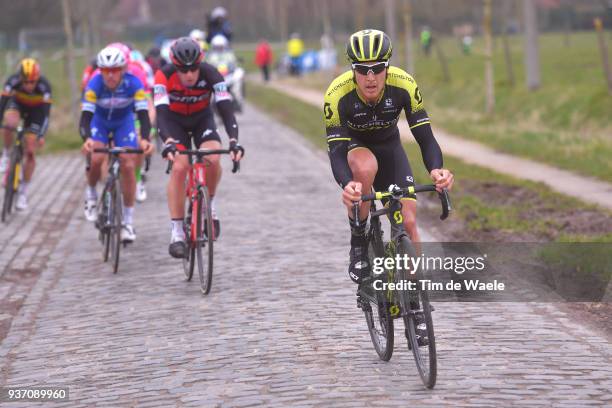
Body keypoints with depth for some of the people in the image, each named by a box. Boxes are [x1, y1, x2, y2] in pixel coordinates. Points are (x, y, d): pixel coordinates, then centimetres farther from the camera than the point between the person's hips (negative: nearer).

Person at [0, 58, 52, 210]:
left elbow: (46, 112, -36)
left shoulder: (44, 86, -35)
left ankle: (23, 192, 4)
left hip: (35, 110, -1)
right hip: (17, 104, 1)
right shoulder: (13, 81, -32)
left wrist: (41, 135, -46)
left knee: (30, 152, -8)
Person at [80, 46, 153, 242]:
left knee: (128, 166, -12)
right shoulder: (94, 84, -32)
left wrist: (145, 139, -54)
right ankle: (91, 193, 7)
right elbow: (85, 116, -38)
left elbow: (143, 115, -35)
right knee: (97, 158, -26)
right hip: (99, 121, 0)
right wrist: (87, 139, -57)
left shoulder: (133, 83, -31)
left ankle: (128, 222, -2)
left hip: (124, 122, 0)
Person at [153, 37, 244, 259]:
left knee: (212, 159, -26)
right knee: (179, 167, -22)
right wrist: (168, 142, -57)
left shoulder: (210, 74, -30)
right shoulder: (164, 76, -31)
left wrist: (234, 141, -51)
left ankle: (208, 204, 3)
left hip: (202, 119, 1)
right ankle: (177, 233, -16)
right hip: (174, 121, -1)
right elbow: (161, 112, -39)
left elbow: (225, 108, -36)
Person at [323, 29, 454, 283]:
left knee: (408, 221, -12)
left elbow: (425, 137, -28)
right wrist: (347, 185, -57)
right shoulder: (337, 95, -33)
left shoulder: (404, 86, -29)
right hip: (353, 146, -2)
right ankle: (358, 244, -19)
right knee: (365, 166, -38)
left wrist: (436, 169, -49)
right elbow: (336, 152, -36)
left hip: (388, 146, 2)